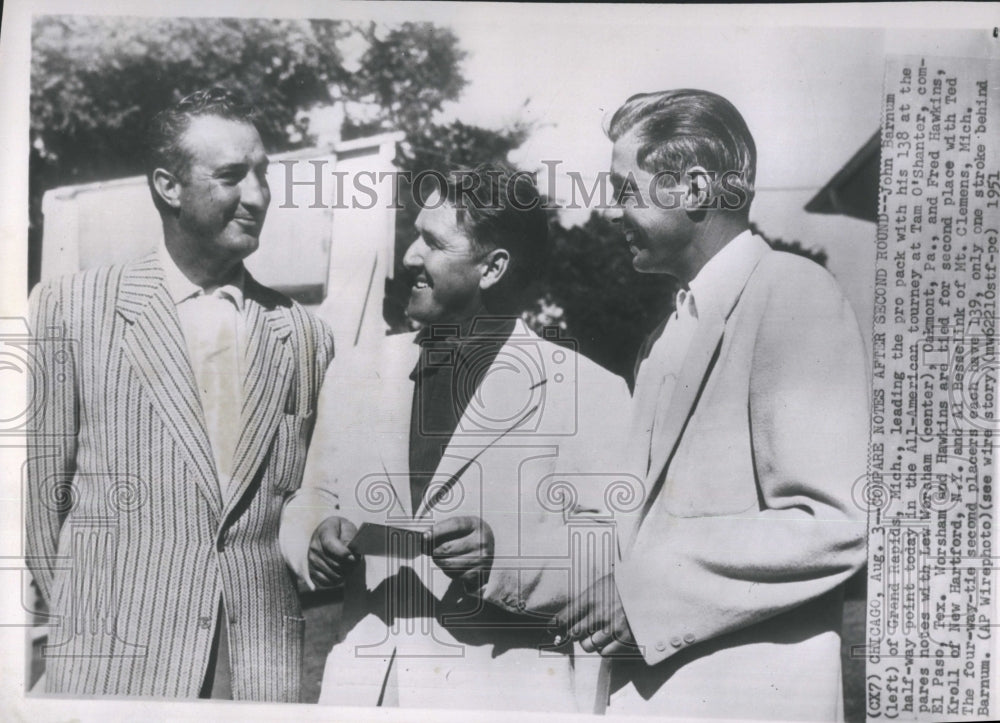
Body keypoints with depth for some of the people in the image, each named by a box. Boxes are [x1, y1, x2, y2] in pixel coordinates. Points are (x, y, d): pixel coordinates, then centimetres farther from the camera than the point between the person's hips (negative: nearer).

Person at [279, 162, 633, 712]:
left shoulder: (591, 392, -8)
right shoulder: (353, 376, 8)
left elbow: (624, 552, -11)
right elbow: (311, 502, 14)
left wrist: (505, 557, -25)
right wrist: (318, 538, -7)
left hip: (507, 691, -3)